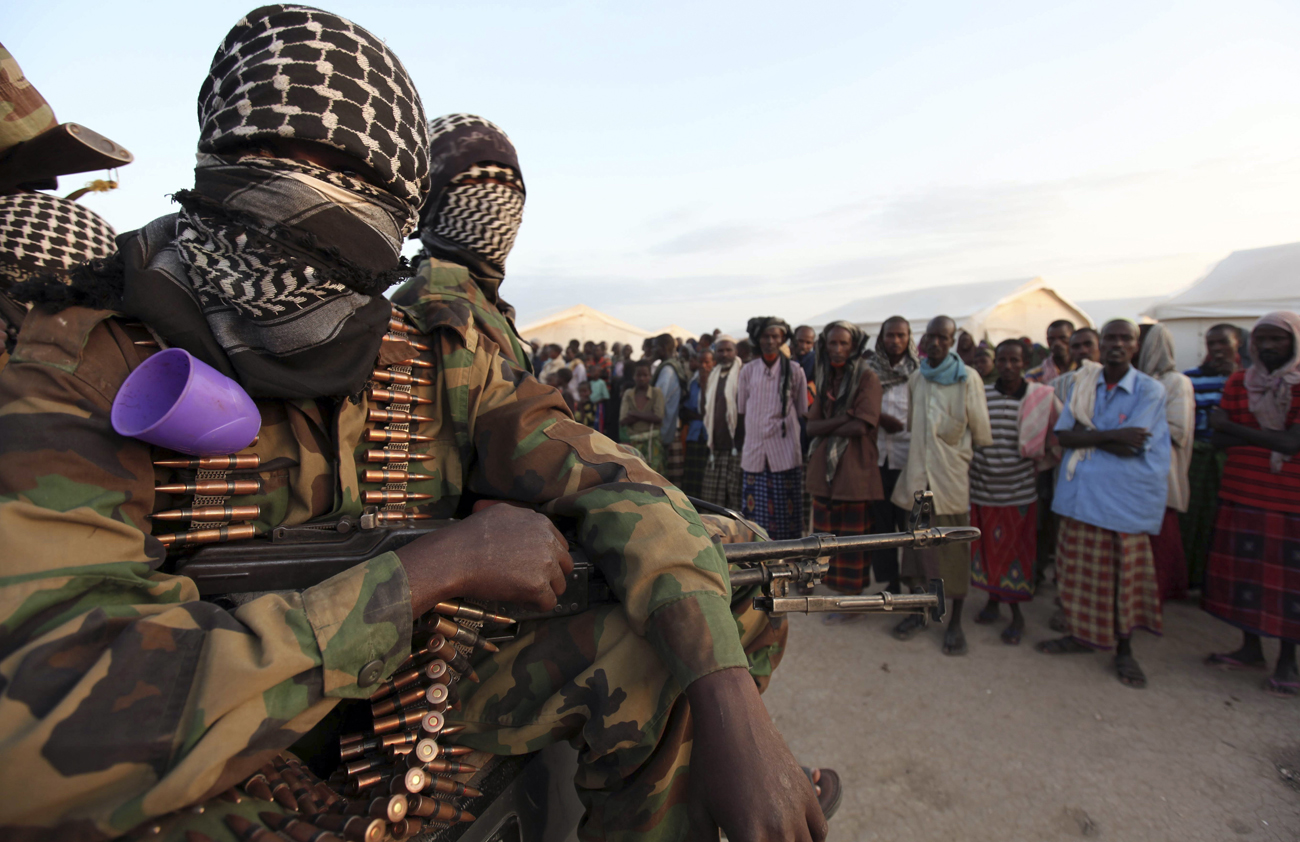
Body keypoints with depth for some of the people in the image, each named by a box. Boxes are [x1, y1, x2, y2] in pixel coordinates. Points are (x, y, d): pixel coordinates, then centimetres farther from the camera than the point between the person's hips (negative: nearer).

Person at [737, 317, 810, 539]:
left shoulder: (794, 371, 2)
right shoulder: (748, 370, 7)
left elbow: (802, 412, 7)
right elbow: (741, 411, 12)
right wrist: (742, 445, 10)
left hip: (785, 454, -2)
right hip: (754, 453, 2)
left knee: (786, 516, 1)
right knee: (754, 514, 3)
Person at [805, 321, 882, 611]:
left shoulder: (867, 377, -5)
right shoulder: (826, 378, 14)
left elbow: (861, 426, -16)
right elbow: (812, 426, 5)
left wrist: (828, 428, -4)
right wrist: (843, 418, -10)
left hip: (854, 467, -6)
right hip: (824, 467, 6)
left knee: (852, 535, 1)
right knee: (827, 531, 8)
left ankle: (853, 600, 15)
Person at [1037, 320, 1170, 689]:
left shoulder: (1150, 390, -4)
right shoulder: (1081, 385, 7)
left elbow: (1130, 447, -15)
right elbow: (1063, 436, -3)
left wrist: (1085, 433, -9)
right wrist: (1111, 436, -14)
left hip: (1127, 496, -3)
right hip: (1083, 490, 3)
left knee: (1125, 574, 5)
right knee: (1081, 569, 10)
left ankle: (1123, 649, 22)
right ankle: (1082, 634, 26)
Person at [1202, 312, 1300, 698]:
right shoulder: (1238, 382, 6)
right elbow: (1219, 439, 0)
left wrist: (1235, 427, -10)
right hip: (1241, 491, 3)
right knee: (1245, 568, 8)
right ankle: (1251, 648, 23)